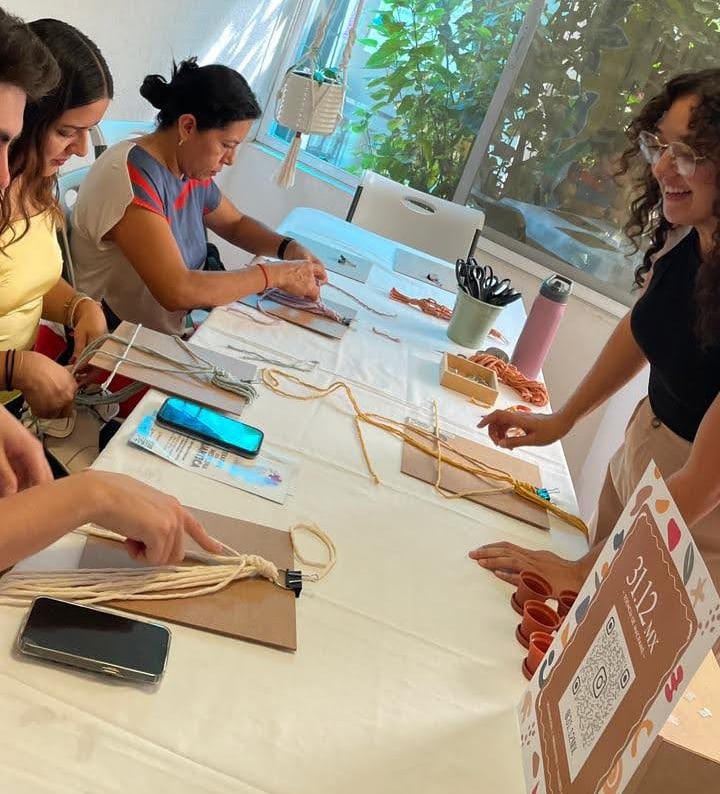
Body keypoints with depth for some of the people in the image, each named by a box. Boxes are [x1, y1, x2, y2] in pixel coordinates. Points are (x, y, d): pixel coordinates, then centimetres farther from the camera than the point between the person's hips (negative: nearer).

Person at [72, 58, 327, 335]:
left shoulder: (193, 171, 3)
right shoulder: (132, 176, -21)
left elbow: (235, 224, 21)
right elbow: (177, 291, -28)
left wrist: (288, 248, 1)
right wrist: (276, 274, -19)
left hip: (169, 336, 8)